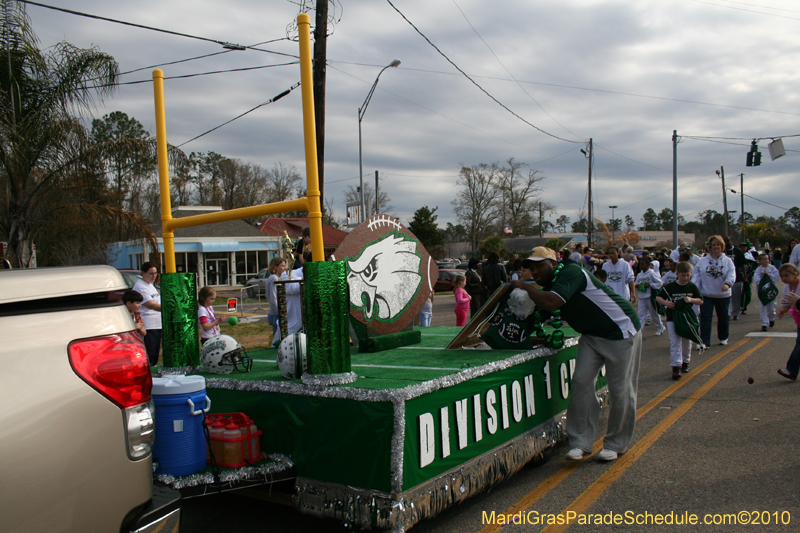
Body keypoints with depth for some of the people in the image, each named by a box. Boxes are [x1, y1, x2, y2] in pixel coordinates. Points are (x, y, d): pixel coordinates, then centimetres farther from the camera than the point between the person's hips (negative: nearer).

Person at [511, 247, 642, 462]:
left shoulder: (570, 272, -23)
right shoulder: (550, 286, 6)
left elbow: (550, 303, -38)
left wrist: (526, 287, -24)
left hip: (621, 330, -8)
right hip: (592, 335, 8)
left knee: (620, 390, -1)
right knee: (581, 381, -5)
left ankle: (616, 443, 15)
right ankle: (581, 441, 2)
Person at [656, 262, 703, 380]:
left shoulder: (692, 287, 1)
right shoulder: (669, 287, -5)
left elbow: (700, 301, 4)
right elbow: (658, 297, 0)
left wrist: (691, 300, -16)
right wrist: (666, 303, -20)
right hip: (672, 318, -3)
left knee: (687, 342, 14)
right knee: (675, 342, -10)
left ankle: (685, 362, 34)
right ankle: (676, 366, -13)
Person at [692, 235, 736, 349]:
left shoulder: (727, 261, 2)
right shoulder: (702, 261, 3)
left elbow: (731, 274, -11)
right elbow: (696, 276, -1)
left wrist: (727, 284, -31)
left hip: (723, 295, 1)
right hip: (706, 295, -1)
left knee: (723, 317, 14)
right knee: (705, 318, -6)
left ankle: (723, 338, 35)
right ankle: (704, 342, -5)